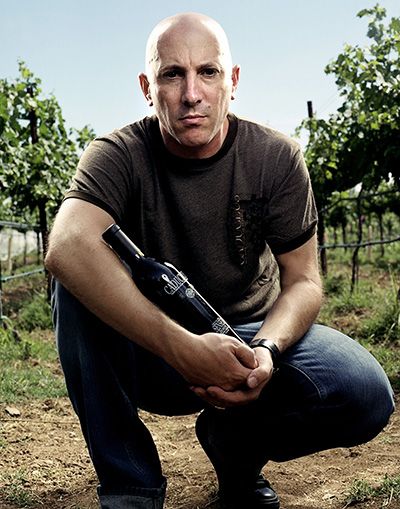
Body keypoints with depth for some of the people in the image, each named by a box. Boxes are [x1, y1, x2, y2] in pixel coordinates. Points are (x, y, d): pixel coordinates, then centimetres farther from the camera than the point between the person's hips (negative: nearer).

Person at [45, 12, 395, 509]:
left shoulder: (276, 158, -7)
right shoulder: (117, 156, -14)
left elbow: (302, 280, -6)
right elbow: (67, 247, -35)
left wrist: (267, 350, -29)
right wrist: (183, 348, -45)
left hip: (253, 333, 2)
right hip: (149, 352, -1)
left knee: (365, 392, -25)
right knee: (78, 282, -30)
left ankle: (233, 441, 7)